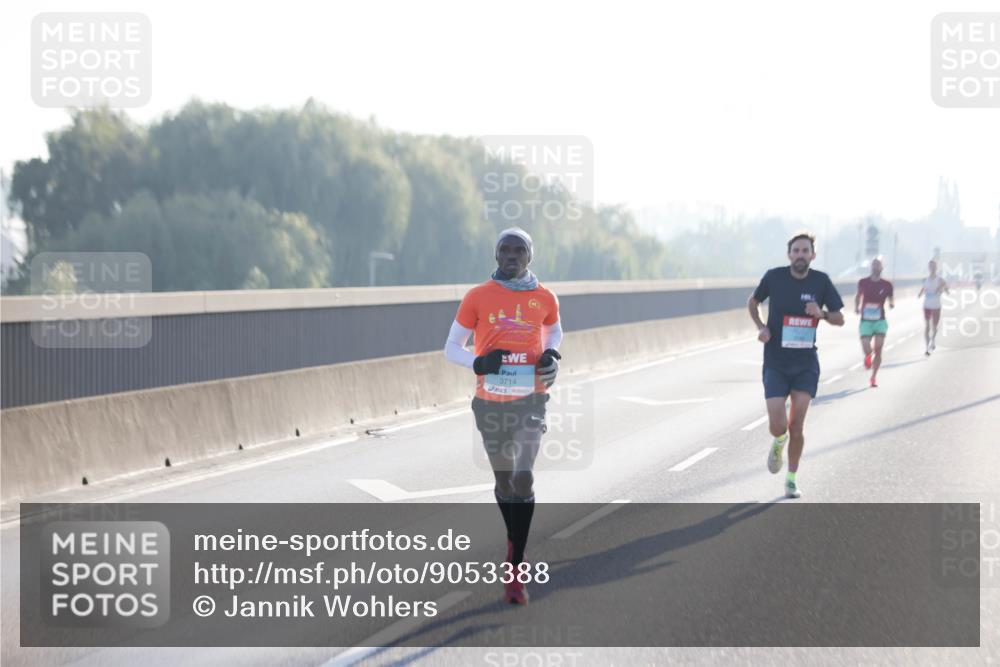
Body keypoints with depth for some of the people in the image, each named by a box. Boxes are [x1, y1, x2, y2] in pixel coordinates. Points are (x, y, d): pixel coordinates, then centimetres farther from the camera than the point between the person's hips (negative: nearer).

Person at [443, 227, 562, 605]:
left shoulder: (544, 299, 3)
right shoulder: (477, 298, -1)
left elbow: (554, 331, 24)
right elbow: (452, 347, 4)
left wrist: (551, 355, 1)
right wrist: (478, 363, -16)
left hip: (530, 400, -1)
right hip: (490, 402, 1)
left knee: (523, 477, -15)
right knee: (503, 477, 13)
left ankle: (516, 568, -15)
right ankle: (515, 542, 37)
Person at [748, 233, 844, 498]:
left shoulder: (821, 281, -3)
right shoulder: (774, 277, -6)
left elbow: (839, 319, 4)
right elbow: (752, 302, 13)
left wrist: (822, 314, -18)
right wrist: (761, 327, -5)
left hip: (806, 366, 1)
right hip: (775, 364, -1)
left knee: (797, 426, -2)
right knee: (778, 425, -10)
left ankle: (792, 479, 16)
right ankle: (778, 443, 27)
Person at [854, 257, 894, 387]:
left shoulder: (886, 285, 1)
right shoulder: (863, 282, 3)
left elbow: (891, 301, 10)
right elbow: (857, 295, 20)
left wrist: (892, 304, -13)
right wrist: (856, 307, 3)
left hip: (880, 321, 0)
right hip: (866, 321, 0)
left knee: (878, 349, -9)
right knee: (867, 349, -13)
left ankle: (873, 377, 7)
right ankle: (868, 355, 28)